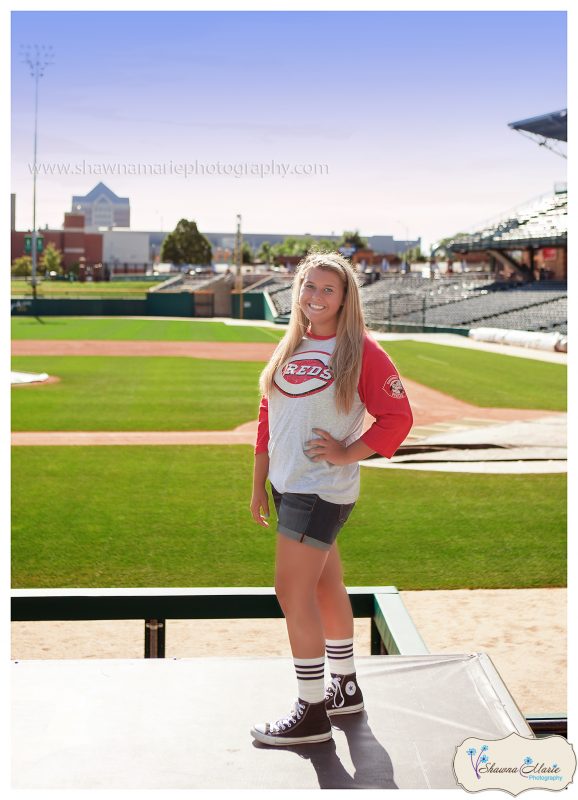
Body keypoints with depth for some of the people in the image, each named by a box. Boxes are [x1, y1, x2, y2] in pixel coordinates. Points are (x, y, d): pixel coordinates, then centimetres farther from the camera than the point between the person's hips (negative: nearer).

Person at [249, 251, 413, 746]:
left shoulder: (360, 351, -9)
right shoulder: (290, 349, 11)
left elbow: (398, 417, -9)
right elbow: (268, 419, 15)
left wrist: (347, 453, -15)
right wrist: (259, 485, 13)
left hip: (323, 490, -7)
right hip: (288, 485, 7)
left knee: (293, 592, -8)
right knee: (326, 588, 18)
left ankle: (312, 713, 3)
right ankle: (345, 688, 33)